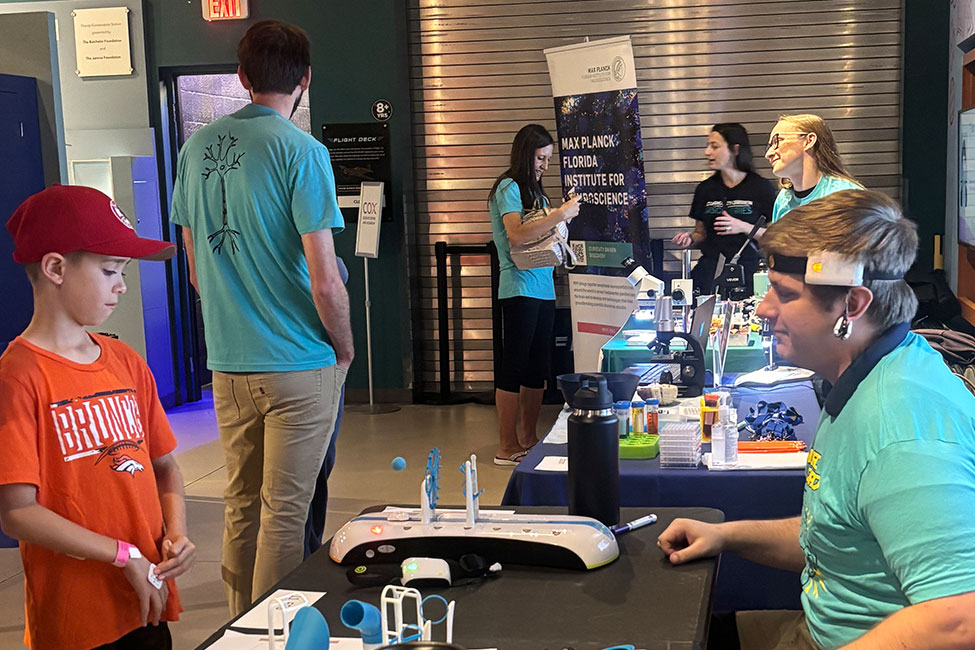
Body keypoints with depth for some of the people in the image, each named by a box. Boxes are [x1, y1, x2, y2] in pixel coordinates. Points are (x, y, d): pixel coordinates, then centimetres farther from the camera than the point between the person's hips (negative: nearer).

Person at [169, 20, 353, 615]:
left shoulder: (197, 147, 5)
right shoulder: (302, 152, -13)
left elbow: (196, 268, 12)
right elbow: (324, 281, -16)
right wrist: (346, 348, 0)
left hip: (227, 363, 6)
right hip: (298, 365, -6)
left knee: (241, 505, 17)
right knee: (286, 511, 4)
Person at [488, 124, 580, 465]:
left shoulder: (534, 190, 18)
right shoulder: (509, 187, -8)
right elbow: (517, 235, -22)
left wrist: (563, 219, 3)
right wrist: (560, 214, -20)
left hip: (543, 288, 9)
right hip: (520, 288, -9)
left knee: (537, 366, 12)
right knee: (514, 366, -5)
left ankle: (529, 439, 21)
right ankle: (507, 447, 1)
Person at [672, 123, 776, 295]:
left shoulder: (760, 187, 1)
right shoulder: (705, 188, 12)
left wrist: (744, 228, -13)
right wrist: (690, 240, -2)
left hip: (746, 272, -2)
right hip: (709, 272, 2)